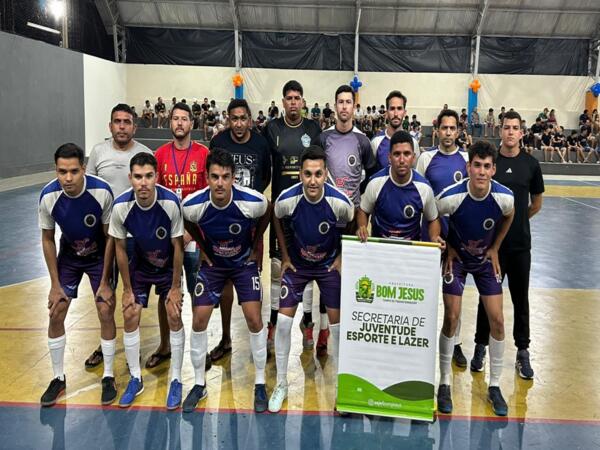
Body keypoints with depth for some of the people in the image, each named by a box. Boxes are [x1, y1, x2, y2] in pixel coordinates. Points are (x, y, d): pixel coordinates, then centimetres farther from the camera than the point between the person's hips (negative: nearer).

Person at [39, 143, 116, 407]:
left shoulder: (102, 192, -29)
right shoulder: (48, 196, -24)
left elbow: (110, 237, -16)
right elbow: (48, 239, -8)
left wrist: (105, 281, -13)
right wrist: (55, 284, -7)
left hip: (99, 256, -2)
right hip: (68, 256, 2)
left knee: (106, 312, -8)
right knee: (56, 314, -1)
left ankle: (108, 377, 11)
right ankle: (58, 378, 18)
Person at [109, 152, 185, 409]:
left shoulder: (170, 202, -30)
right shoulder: (121, 206, -25)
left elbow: (177, 247, -18)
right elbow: (120, 248, -11)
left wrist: (176, 287, -12)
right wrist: (127, 289, -5)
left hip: (168, 266, -2)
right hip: (139, 265, 2)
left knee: (174, 316, -8)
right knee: (130, 316, -3)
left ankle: (176, 380, 9)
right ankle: (135, 379, 16)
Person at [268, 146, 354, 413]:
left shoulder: (340, 202, -26)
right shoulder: (286, 200, -24)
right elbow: (276, 220, 1)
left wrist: (342, 257, -3)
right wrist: (285, 256, 1)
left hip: (329, 265, 0)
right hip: (297, 264, 1)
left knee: (337, 323, 1)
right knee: (283, 321, -4)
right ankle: (281, 385, 14)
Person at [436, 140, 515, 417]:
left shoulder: (504, 197, -22)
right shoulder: (451, 197, -28)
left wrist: (495, 248, 3)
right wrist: (446, 248, -6)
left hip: (486, 259, 2)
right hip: (456, 257, -2)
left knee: (497, 320, -2)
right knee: (451, 318, -7)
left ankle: (494, 386, 15)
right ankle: (445, 384, 10)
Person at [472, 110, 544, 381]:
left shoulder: (530, 164, 2)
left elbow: (536, 204, 13)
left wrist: (517, 220, 12)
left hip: (520, 243, 1)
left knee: (520, 298, 9)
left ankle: (522, 351, 22)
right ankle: (481, 346, 24)